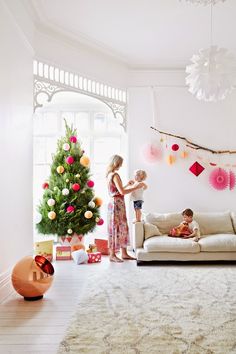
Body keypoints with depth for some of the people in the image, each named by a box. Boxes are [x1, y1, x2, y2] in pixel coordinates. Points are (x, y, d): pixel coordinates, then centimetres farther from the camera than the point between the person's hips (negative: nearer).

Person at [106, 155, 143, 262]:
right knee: (116, 228, -4)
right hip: (117, 204, -10)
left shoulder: (109, 175, 14)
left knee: (123, 228, 12)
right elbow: (122, 192, -21)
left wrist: (127, 185, 26)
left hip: (116, 204, 10)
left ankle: (124, 253, 19)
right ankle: (112, 255, 3)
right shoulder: (115, 175, -15)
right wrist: (136, 187, -12)